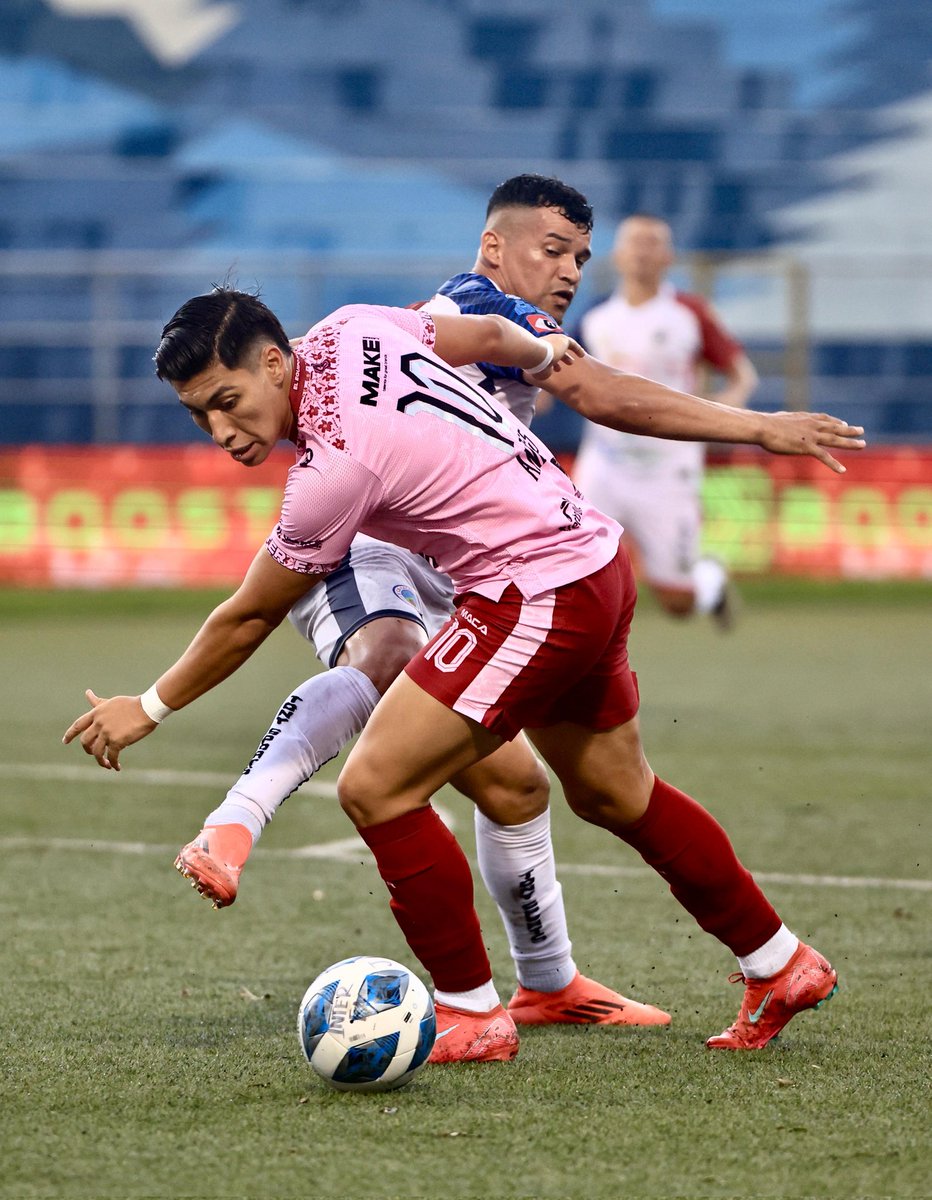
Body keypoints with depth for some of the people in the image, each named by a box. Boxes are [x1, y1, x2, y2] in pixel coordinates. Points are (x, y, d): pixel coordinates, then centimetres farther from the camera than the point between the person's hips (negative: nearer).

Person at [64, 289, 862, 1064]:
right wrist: (542, 355, 32)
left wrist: (148, 709, 2)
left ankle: (472, 1014, 2)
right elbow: (488, 337, 12)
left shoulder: (336, 464, -24)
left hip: (539, 602, -10)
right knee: (615, 796, 26)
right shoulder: (350, 331, -4)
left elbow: (249, 619, -11)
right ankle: (782, 967, 40)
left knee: (375, 790, -11)